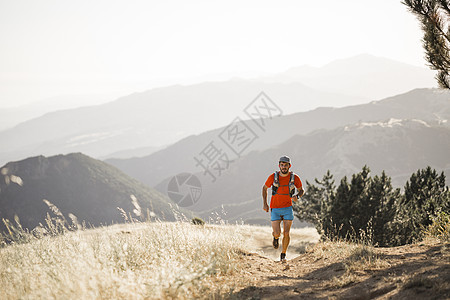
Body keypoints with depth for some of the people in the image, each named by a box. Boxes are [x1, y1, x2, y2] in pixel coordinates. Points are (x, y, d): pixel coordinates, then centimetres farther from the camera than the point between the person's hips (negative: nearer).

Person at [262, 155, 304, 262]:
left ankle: (283, 255, 13)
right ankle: (276, 237, 29)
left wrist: (297, 196, -13)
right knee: (277, 233, -9)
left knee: (286, 233, -5)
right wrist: (264, 203, 5)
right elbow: (264, 188, 10)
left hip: (288, 209, 0)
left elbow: (301, 190, 10)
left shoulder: (294, 177, -6)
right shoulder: (273, 177, -7)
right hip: (275, 209, 0)